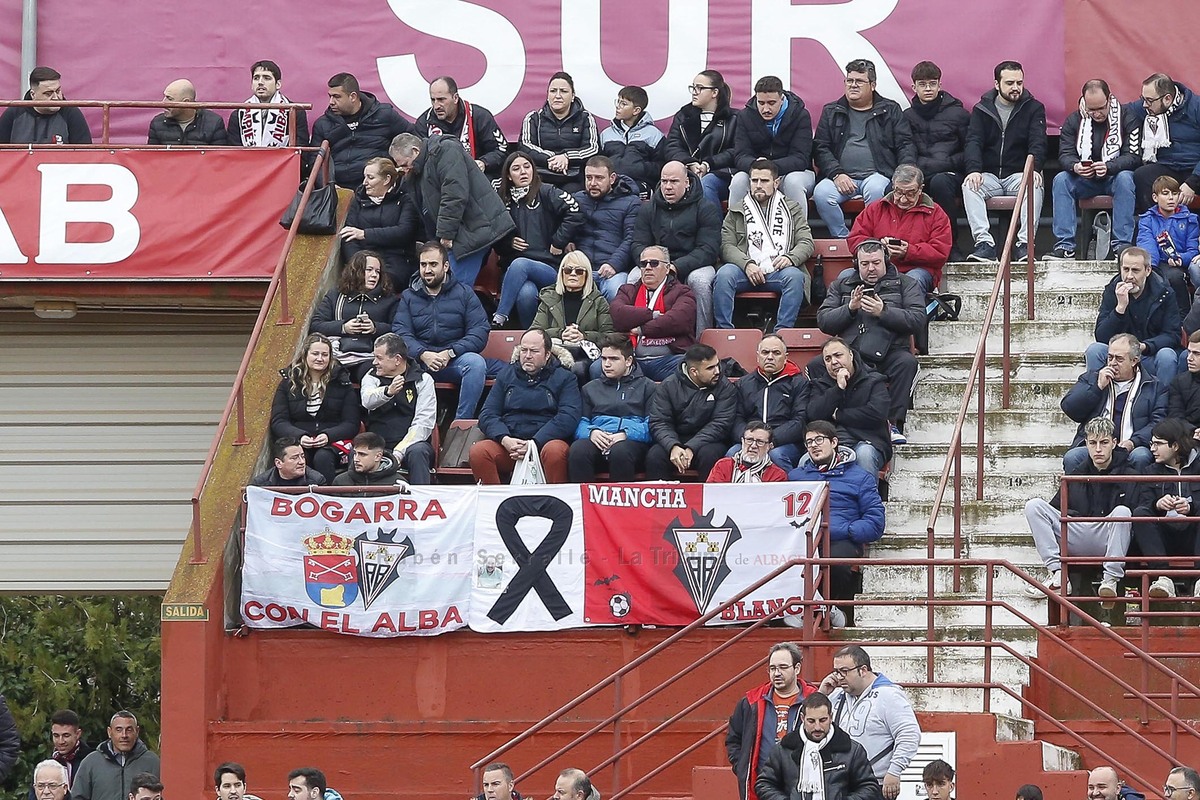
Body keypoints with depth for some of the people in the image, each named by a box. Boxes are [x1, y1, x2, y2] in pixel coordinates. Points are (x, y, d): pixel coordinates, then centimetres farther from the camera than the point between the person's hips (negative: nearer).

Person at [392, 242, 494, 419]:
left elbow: (479, 333, -1)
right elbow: (401, 334, 1)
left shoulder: (464, 293, 10)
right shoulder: (409, 297, 16)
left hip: (454, 360, -1)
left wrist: (450, 354, -16)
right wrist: (423, 355, -19)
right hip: (419, 360, 1)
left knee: (476, 363, -34)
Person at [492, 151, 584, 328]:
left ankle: (499, 319, -37)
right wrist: (509, 243, 5)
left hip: (551, 270, -2)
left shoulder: (546, 193, 5)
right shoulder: (505, 202, 19)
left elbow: (575, 213, -9)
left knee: (519, 264, -36)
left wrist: (558, 243, -8)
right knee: (526, 293, -35)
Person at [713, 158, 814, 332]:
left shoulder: (793, 209, 21)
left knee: (795, 276, -34)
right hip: (746, 270, 0)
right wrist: (747, 264, -13)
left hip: (778, 270, 0)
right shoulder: (736, 212, 20)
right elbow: (727, 246, 7)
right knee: (724, 274, -32)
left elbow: (806, 243, 10)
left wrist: (790, 257, -13)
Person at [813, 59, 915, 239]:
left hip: (877, 175, -2)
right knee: (821, 193, -30)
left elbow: (905, 145, 9)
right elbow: (821, 148, 12)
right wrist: (836, 174, -7)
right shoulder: (831, 112, 19)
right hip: (842, 176, 2)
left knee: (875, 190, -37)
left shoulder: (890, 110, 15)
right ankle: (843, 239, -17)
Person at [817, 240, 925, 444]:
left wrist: (883, 312, -9)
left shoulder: (906, 284, 16)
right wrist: (850, 309, -3)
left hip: (888, 354, -1)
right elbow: (823, 321, 13)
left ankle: (893, 423, -31)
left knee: (907, 362, -36)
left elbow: (918, 320, 1)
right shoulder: (841, 286, 24)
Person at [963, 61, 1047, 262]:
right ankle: (983, 242, -39)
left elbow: (1037, 143, -5)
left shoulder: (1034, 108, 8)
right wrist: (974, 170, -24)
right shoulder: (981, 110, 10)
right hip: (989, 176, 1)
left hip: (1019, 175, -1)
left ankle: (1025, 243, -39)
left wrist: (1034, 168, -27)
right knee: (969, 186, -31)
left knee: (1034, 186, -34)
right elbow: (973, 142, -3)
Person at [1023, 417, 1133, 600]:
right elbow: (1053, 509, 20)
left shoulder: (1128, 477, 6)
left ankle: (1111, 579, -34)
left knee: (1122, 511, -34)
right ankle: (1058, 575, -22)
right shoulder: (1075, 477, 19)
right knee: (1033, 505, -11)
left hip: (1108, 541, -4)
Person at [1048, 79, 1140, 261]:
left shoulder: (1126, 118, -8)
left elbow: (1134, 156, -15)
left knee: (1125, 179, -35)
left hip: (1115, 176, -3)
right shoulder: (1074, 120, 1)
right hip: (1085, 180, 3)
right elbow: (1065, 155, -5)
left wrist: (1108, 167, -34)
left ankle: (1122, 244, -36)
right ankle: (1065, 246, -30)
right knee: (1061, 180, -25)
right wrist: (1075, 166, -30)